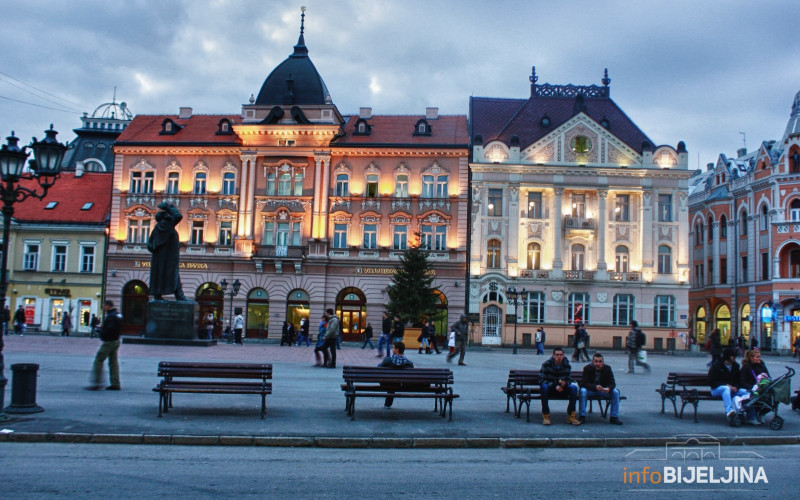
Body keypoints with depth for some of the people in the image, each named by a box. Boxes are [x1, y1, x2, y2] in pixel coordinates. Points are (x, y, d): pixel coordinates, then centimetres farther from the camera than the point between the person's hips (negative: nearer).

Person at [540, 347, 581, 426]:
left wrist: (564, 384, -26)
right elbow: (544, 380, -14)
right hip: (550, 389, -3)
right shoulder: (546, 365, -11)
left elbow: (568, 380, -1)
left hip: (562, 389, 3)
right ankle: (546, 416, -28)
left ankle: (571, 416, -18)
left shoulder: (567, 365, -2)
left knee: (574, 387, -24)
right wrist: (555, 386, -29)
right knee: (544, 386, -36)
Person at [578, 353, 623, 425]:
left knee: (615, 392, -22)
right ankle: (582, 416, -28)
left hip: (604, 390, 2)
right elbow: (584, 383, -24)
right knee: (583, 391, -33)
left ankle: (614, 417, -15)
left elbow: (612, 383, -14)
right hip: (590, 390, -2)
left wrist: (608, 388, -39)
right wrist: (595, 387, -43)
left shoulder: (607, 368, -10)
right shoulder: (587, 368, -16)